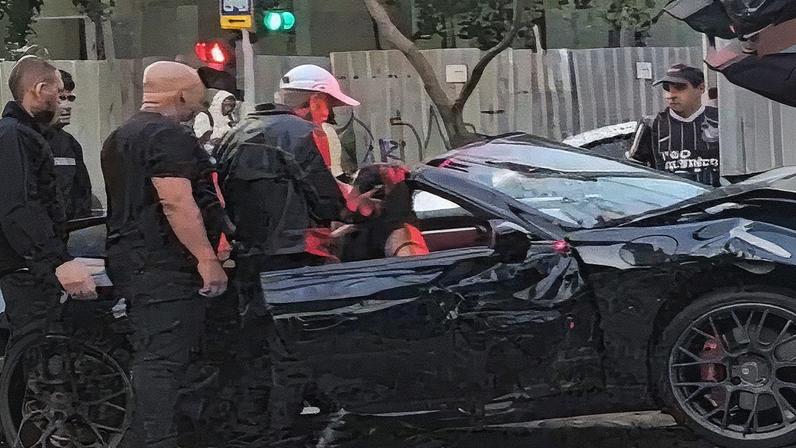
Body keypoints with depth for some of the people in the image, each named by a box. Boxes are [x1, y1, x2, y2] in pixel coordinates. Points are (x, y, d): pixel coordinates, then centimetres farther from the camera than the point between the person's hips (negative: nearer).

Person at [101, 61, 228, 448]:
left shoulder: (121, 136, 21)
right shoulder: (169, 136, -12)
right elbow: (176, 202, -22)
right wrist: (207, 258, -23)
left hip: (129, 257, 10)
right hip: (165, 264, -10)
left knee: (150, 357, 14)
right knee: (164, 360, -12)